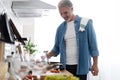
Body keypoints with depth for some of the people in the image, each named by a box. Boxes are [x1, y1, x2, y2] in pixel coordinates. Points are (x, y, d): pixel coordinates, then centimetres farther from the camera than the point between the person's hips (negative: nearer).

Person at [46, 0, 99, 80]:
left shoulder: (85, 23, -3)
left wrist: (95, 64, -6)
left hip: (81, 66, -3)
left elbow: (93, 45, -3)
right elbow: (57, 47, 13)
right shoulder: (61, 28, 8)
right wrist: (48, 55, -6)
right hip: (66, 66, 4)